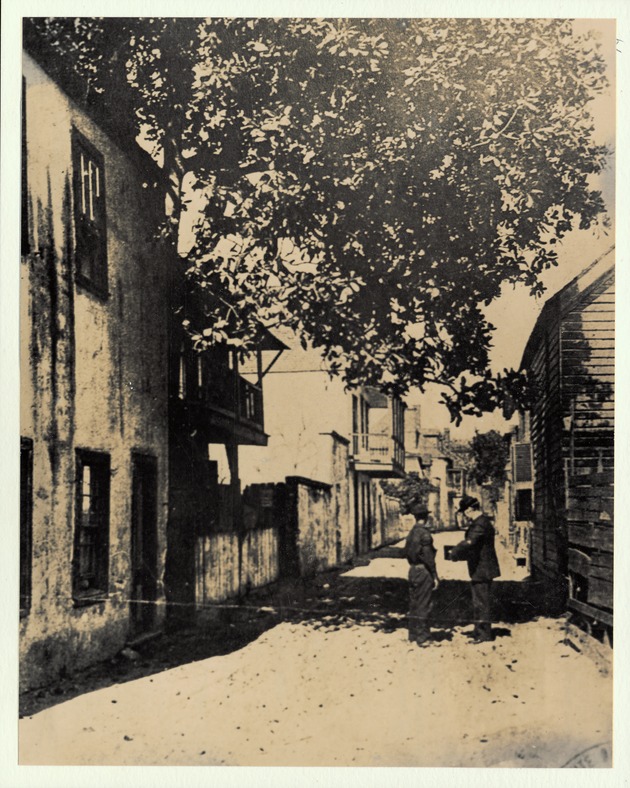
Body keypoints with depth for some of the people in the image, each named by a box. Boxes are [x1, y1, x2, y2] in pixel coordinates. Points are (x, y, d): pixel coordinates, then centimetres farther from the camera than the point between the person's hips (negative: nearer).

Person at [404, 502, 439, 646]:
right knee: (423, 605, -3)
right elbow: (428, 557, -17)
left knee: (414, 603, 14)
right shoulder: (424, 533, -15)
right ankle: (422, 637, 1)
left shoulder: (411, 532, 10)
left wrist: (413, 566, 19)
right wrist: (435, 576, -12)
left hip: (413, 570, 8)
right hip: (423, 571, -8)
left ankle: (413, 635, 20)